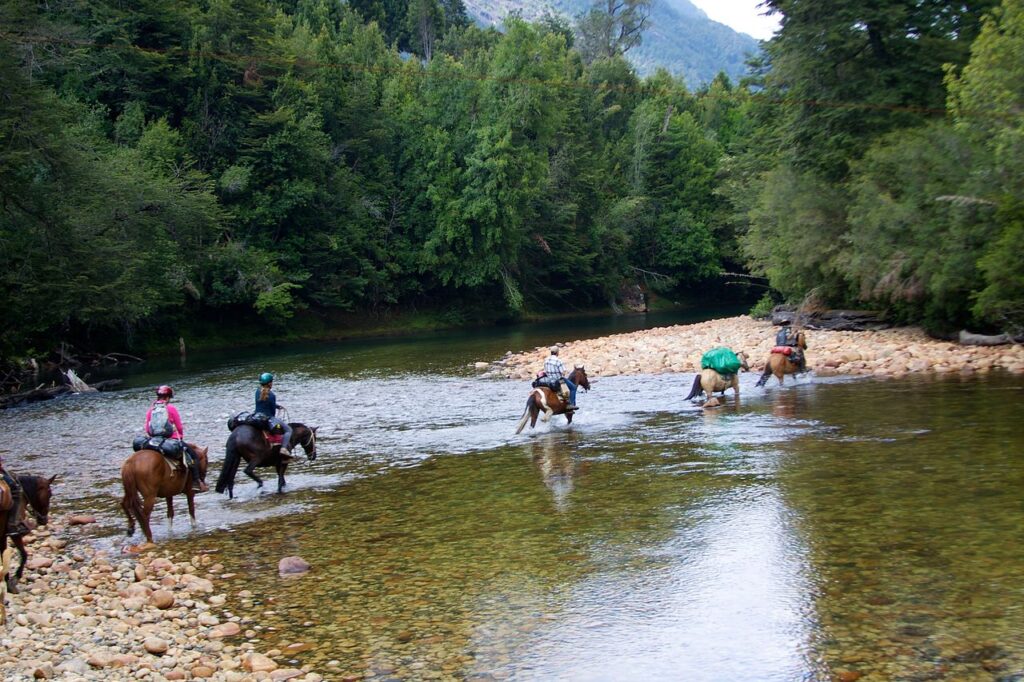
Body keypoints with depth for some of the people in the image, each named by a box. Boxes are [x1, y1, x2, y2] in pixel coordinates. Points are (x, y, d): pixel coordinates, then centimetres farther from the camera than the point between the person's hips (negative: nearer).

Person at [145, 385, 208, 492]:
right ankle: (197, 482, -1)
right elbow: (179, 427, -3)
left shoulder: (151, 410, 5)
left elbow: (147, 429, 5)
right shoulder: (171, 408, -6)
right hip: (172, 440, -5)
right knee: (193, 456, 7)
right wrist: (181, 437, 16)